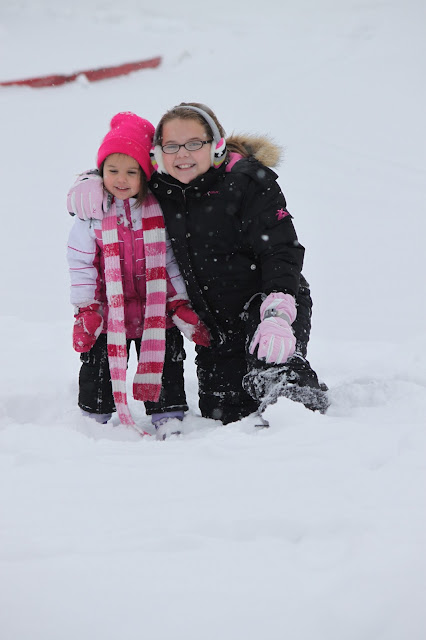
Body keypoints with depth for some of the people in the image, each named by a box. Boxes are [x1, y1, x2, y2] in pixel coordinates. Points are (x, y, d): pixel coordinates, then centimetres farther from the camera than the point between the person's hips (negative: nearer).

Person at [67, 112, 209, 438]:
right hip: (108, 315, -1)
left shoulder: (159, 211, -2)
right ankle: (94, 420, 22)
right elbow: (82, 264, -2)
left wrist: (182, 306, 1)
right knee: (98, 369, 7)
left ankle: (169, 420, 15)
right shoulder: (93, 215, -5)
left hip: (157, 313, 1)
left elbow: (170, 260, 4)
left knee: (167, 367, 5)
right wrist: (85, 311, -7)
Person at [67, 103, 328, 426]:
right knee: (219, 414, 4)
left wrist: (277, 315, -33)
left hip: (268, 301, -6)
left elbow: (281, 252, -18)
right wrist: (93, 184, -2)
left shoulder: (249, 182, -13)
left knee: (273, 368, -35)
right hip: (214, 323, 6)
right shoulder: (161, 188, 4)